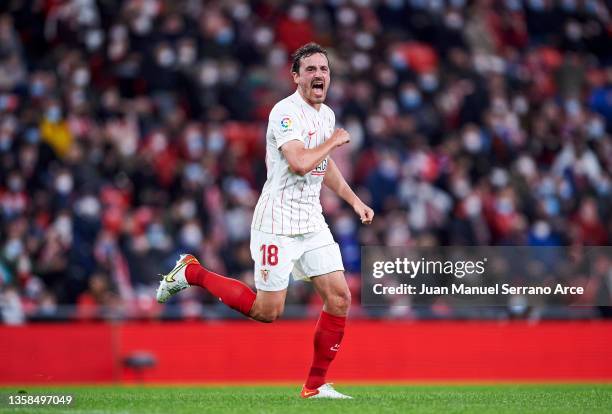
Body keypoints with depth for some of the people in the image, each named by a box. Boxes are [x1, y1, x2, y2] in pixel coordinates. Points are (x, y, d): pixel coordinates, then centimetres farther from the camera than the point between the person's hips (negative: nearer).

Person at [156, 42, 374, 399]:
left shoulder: (327, 114, 12)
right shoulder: (285, 112, -16)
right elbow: (299, 163, -30)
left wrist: (354, 200, 23)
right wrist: (333, 141, -14)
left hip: (312, 222, 8)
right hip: (278, 222, -8)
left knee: (339, 298, -4)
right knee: (267, 311, -5)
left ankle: (316, 385, 7)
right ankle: (192, 273, 15)